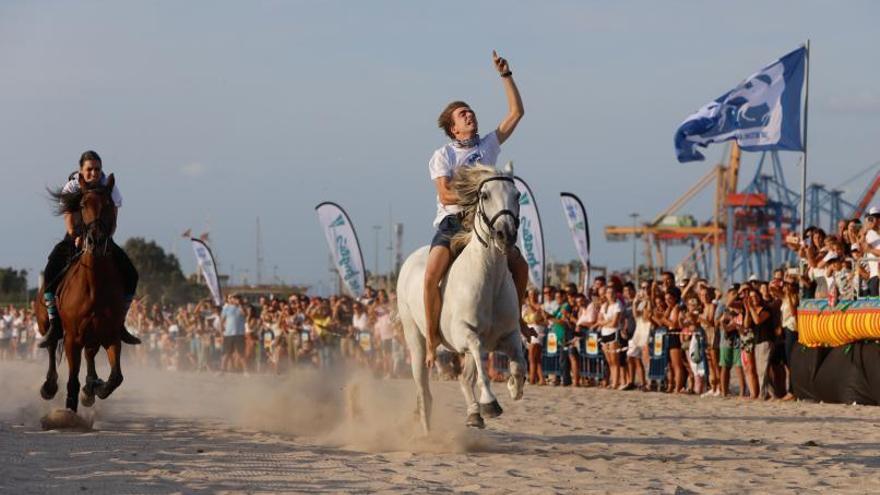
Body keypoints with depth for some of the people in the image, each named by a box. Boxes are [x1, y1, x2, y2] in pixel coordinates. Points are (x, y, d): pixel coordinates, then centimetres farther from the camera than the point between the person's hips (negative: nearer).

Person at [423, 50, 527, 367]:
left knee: (520, 266, -11)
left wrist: (505, 76, 4)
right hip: (452, 222, -4)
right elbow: (445, 196, -11)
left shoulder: (489, 145, 11)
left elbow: (516, 112, 9)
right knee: (432, 275, -27)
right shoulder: (443, 156, 0)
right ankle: (432, 338, -16)